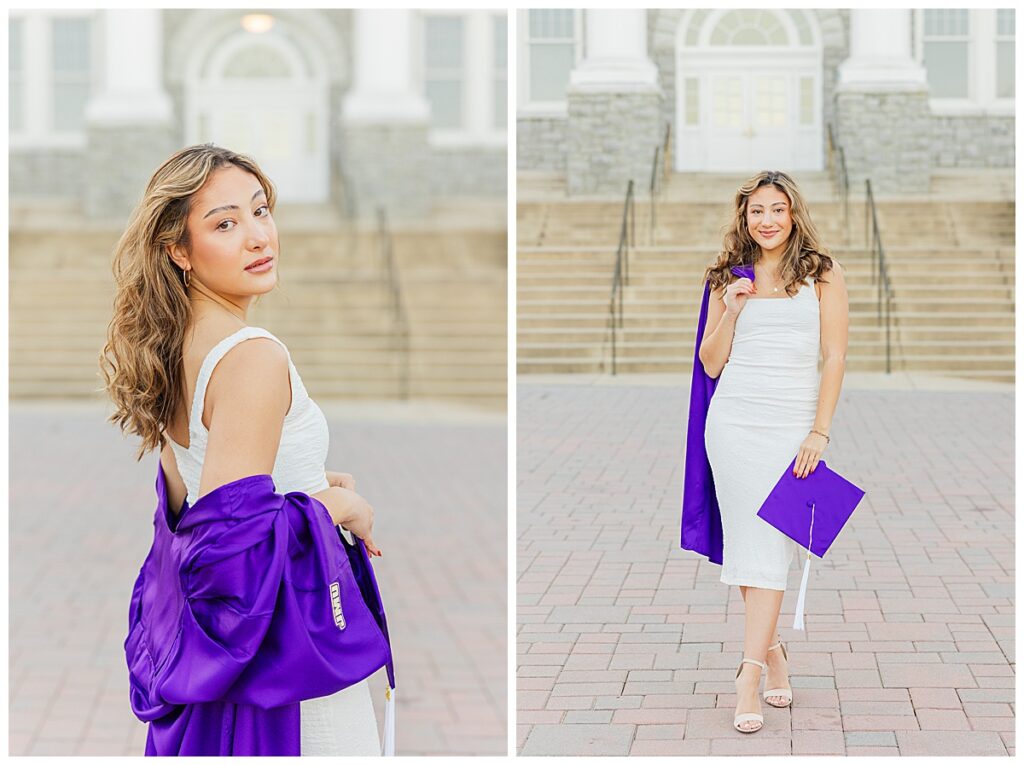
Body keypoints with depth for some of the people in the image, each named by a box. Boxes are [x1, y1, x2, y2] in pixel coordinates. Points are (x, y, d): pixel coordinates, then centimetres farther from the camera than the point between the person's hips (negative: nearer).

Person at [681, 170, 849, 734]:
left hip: (793, 424, -2)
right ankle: (772, 651, 20)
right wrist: (731, 311, -6)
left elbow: (834, 357, -1)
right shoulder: (728, 277, 10)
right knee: (746, 540, 3)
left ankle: (749, 679, -10)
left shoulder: (823, 275, 3)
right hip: (734, 421, 3)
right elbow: (711, 364, 10)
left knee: (769, 547, -8)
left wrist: (819, 433, -8)